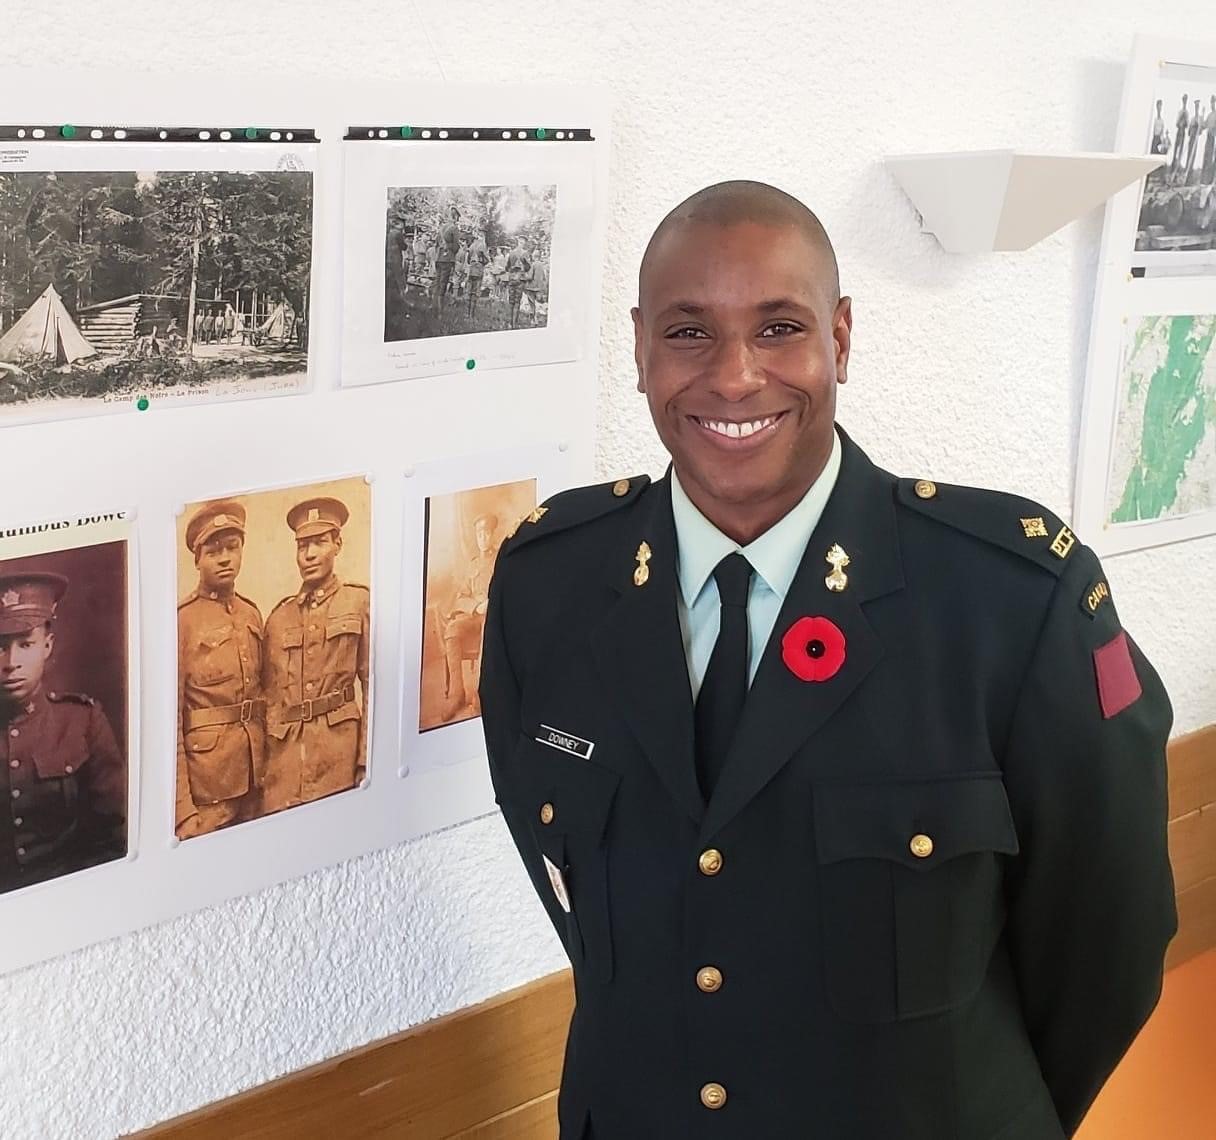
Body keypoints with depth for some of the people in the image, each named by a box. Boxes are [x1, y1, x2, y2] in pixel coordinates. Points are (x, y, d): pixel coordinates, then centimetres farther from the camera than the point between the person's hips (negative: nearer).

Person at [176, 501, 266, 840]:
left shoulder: (251, 614, 9)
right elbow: (170, 717, -13)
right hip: (206, 774, -6)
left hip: (253, 774, 6)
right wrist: (182, 809, -17)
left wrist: (266, 764, 13)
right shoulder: (180, 619, -11)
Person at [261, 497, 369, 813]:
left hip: (338, 739, -3)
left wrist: (367, 758, -6)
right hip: (284, 746, 3)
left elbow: (373, 685, 0)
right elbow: (269, 694, 16)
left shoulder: (359, 602, 4)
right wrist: (260, 755, 8)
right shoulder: (279, 615, 15)